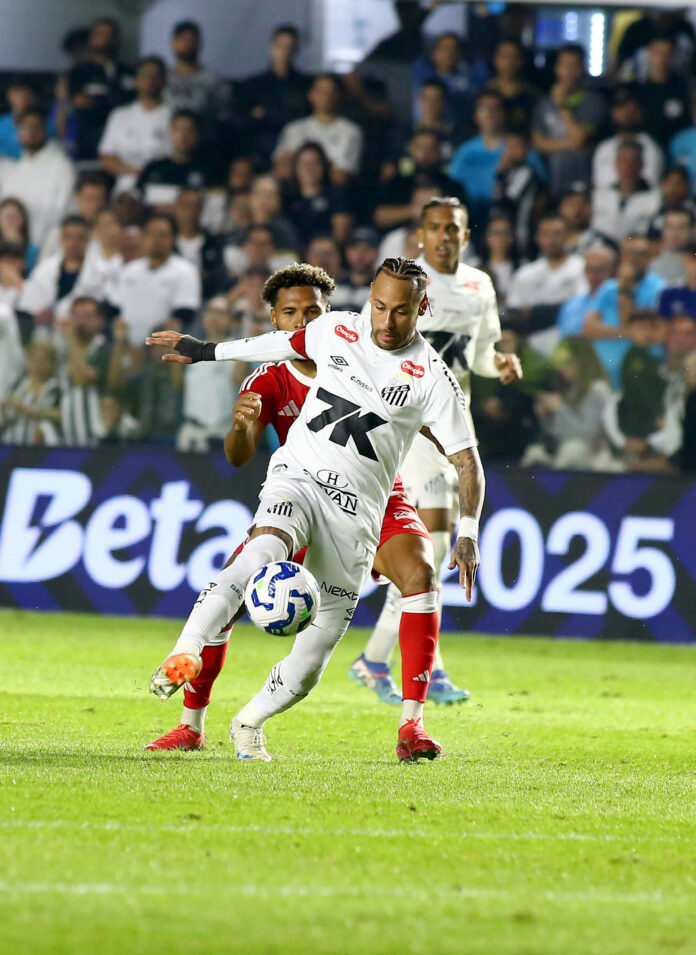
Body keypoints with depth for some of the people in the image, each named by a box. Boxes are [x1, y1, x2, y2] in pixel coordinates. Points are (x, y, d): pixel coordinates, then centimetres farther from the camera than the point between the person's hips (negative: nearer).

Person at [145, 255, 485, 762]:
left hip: (356, 510, 0)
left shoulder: (432, 377, -4)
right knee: (265, 549, -35)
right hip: (298, 477, 0)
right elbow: (288, 343, 27)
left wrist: (468, 536, -16)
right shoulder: (337, 330, 5)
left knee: (314, 657, -4)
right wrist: (207, 351, 36)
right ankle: (186, 652, -48)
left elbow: (467, 461, -3)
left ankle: (250, 722, 20)